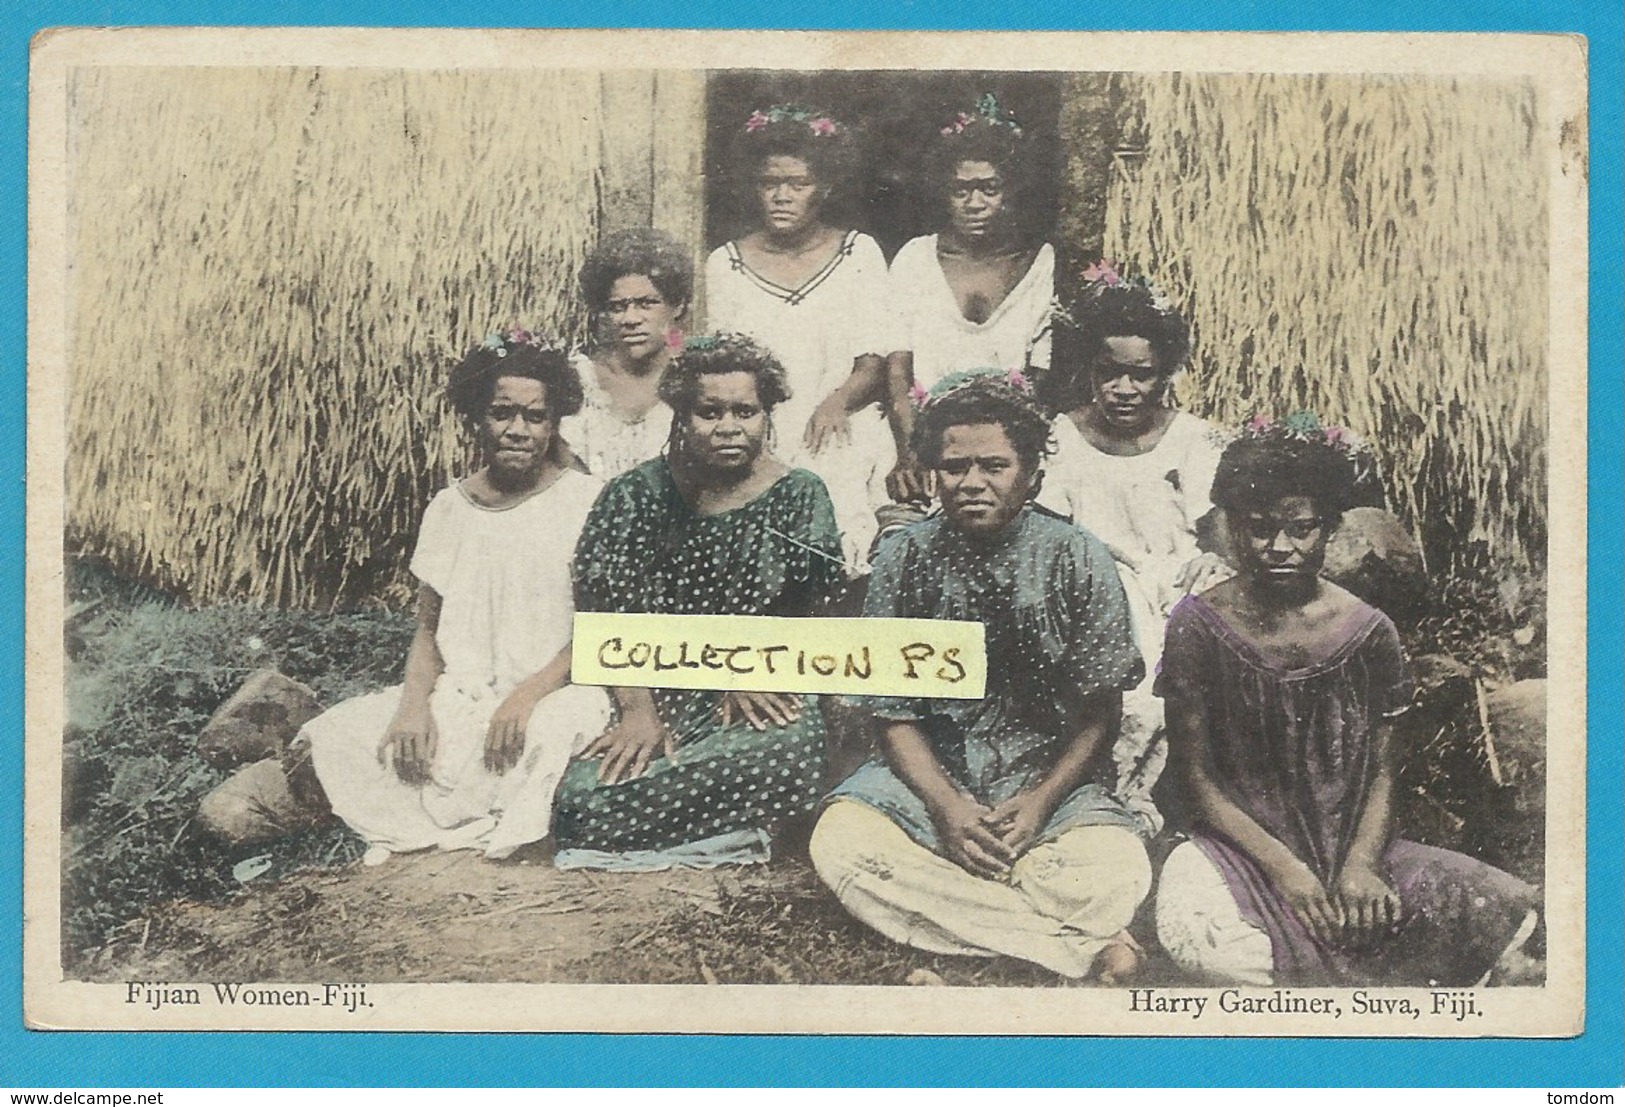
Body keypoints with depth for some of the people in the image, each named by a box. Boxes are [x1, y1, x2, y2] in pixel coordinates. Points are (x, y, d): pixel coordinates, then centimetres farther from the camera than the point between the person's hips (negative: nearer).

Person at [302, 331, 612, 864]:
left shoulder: (584, 501, -1)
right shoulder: (449, 508, 11)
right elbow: (428, 629, 12)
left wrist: (529, 694, -20)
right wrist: (415, 702, -8)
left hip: (553, 693, -4)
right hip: (456, 696, 4)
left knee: (557, 731, -39)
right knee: (337, 736, -17)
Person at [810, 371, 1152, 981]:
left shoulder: (1078, 559, -3)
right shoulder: (903, 557, -2)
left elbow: (1099, 710, 1)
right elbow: (893, 714, 0)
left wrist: (1039, 803, -13)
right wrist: (947, 807, -16)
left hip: (1051, 781, -2)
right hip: (926, 776, 2)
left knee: (1115, 873, -32)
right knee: (840, 844, -30)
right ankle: (1081, 948, -27)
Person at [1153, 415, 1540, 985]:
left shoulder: (1368, 632, 3)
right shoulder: (1197, 626, -5)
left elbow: (1382, 772, 5)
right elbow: (1198, 776, -5)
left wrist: (1361, 864, -14)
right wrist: (1283, 868, -17)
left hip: (1350, 845, 3)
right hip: (1240, 848, -3)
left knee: (1508, 909, -19)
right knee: (1190, 926, -37)